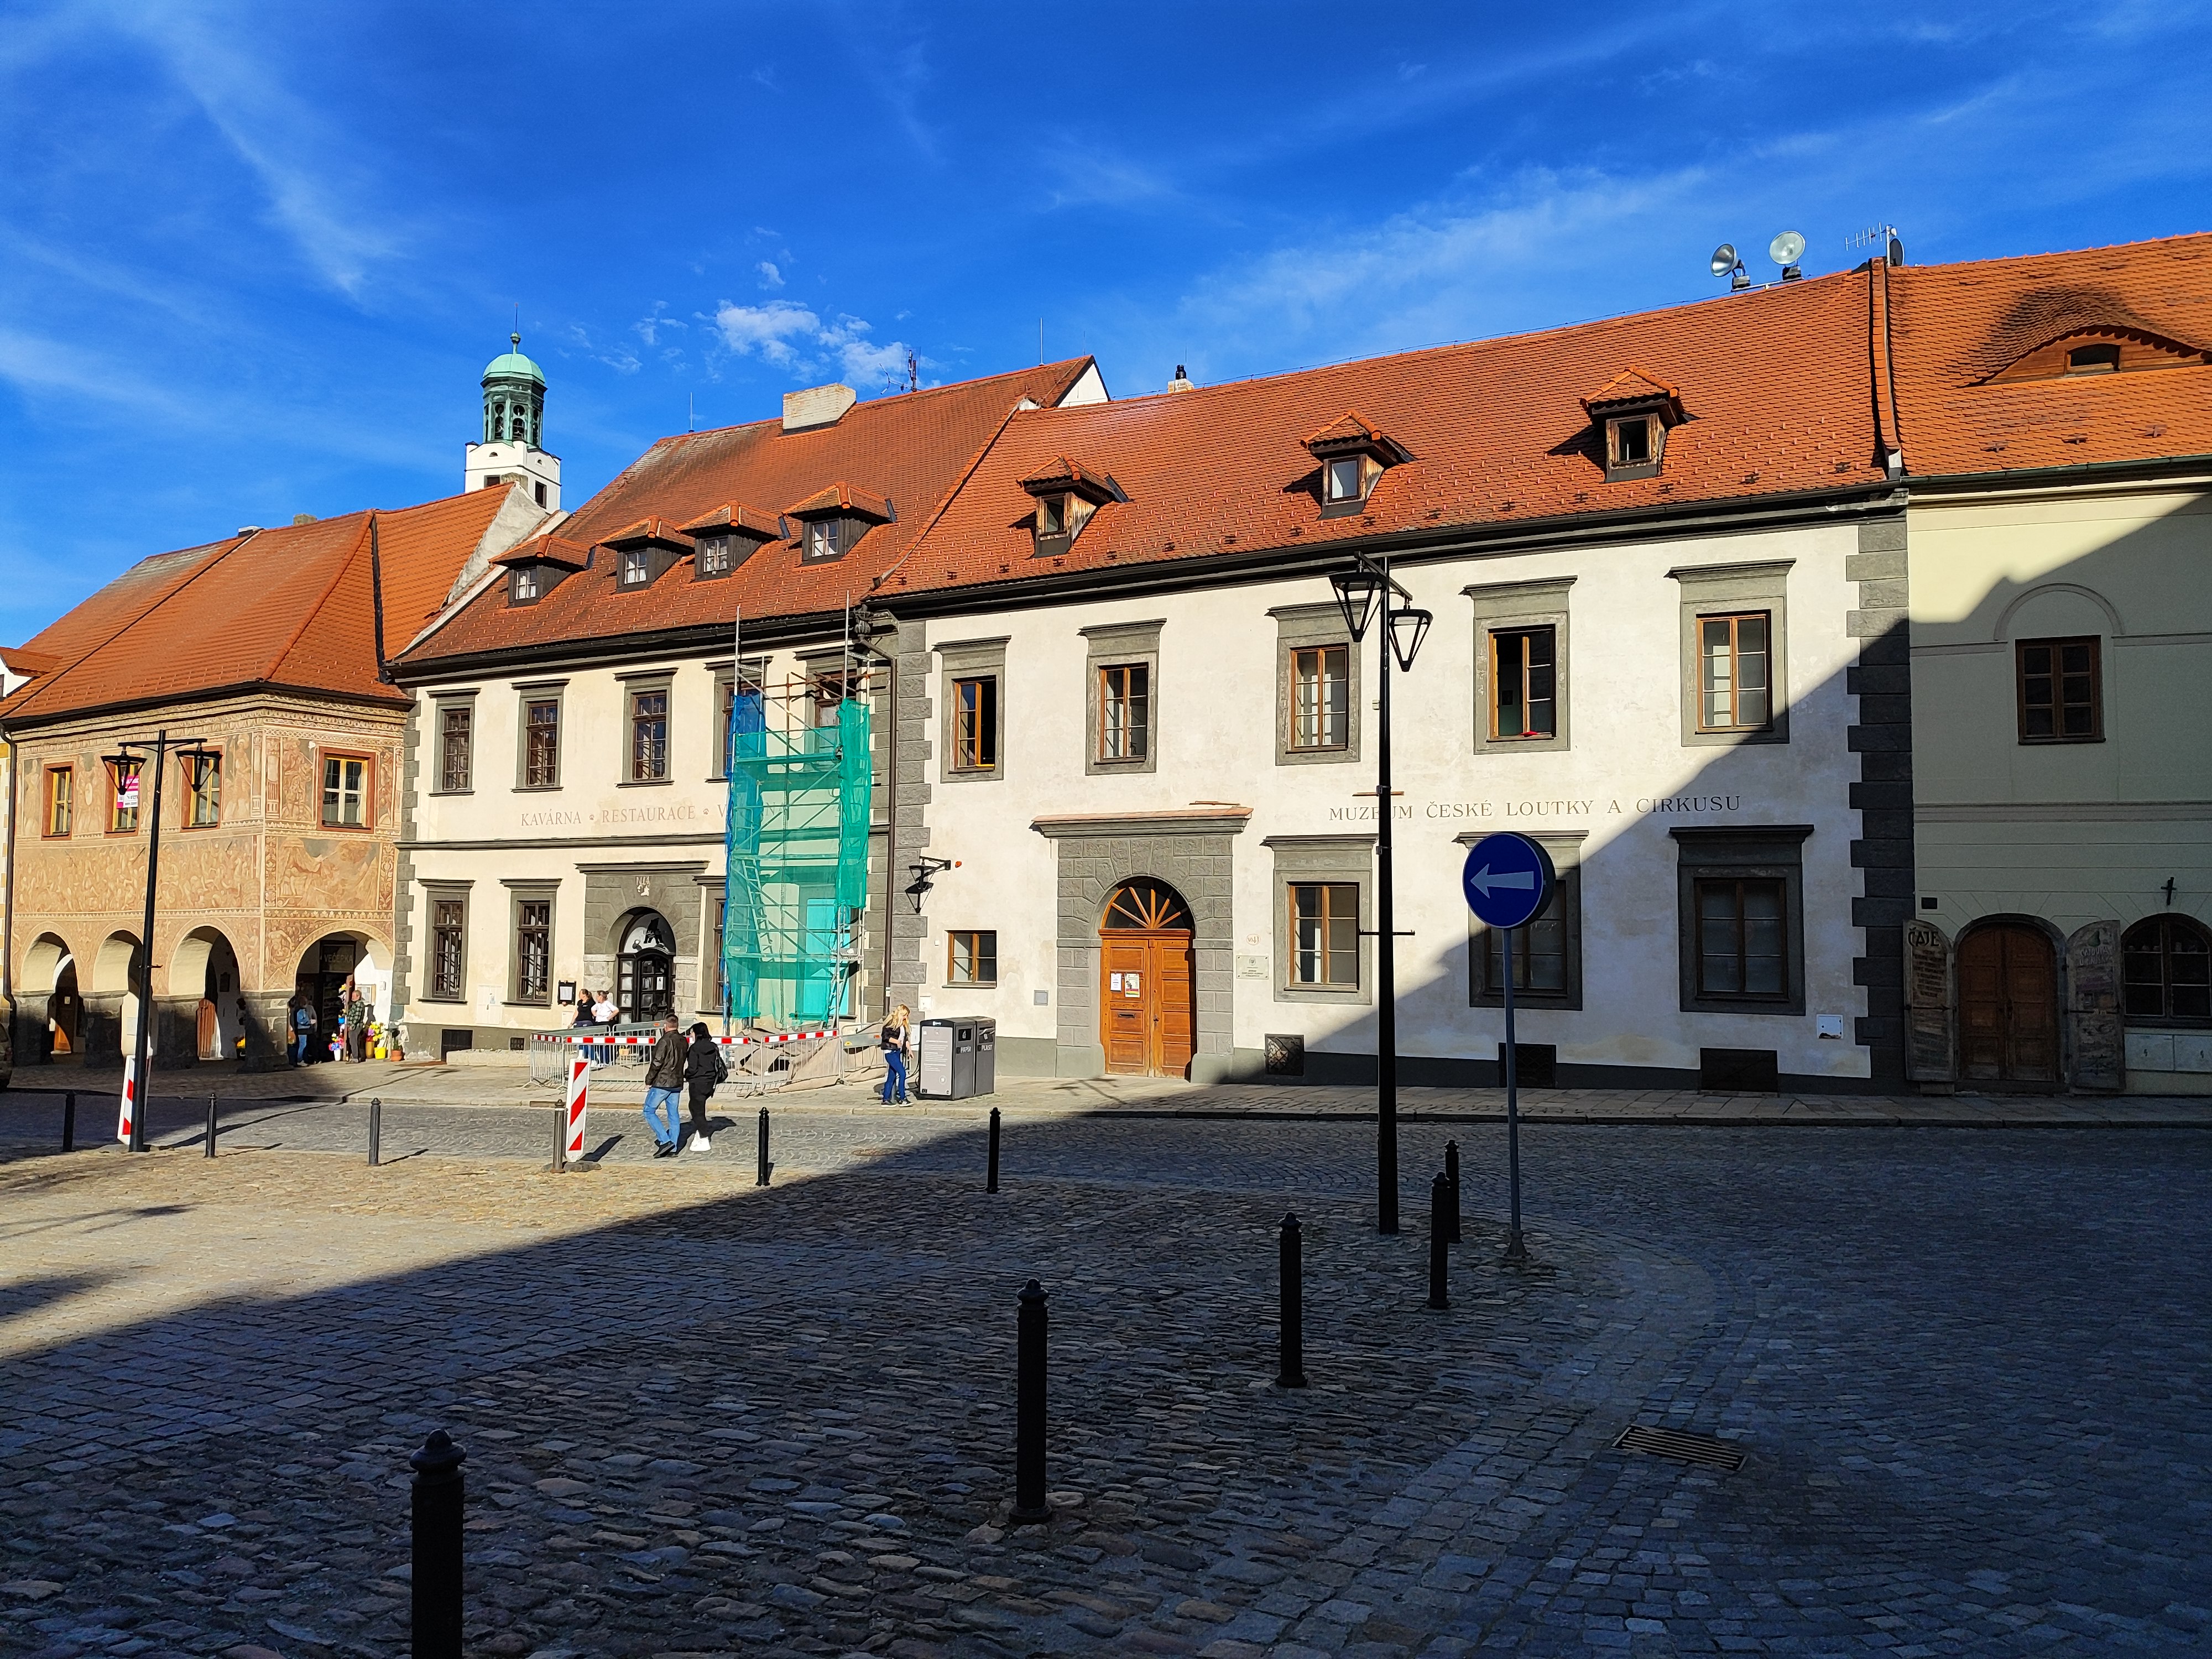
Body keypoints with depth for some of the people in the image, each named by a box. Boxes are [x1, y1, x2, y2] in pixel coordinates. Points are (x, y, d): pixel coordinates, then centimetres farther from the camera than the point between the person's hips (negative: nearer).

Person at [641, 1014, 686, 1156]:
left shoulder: (664, 1041, -15)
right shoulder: (683, 1041, 8)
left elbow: (656, 1063, -16)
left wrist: (648, 1081, -7)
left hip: (662, 1082, -7)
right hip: (677, 1083, 7)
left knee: (649, 1111, 1)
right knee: (673, 1115, 10)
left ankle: (666, 1141, -11)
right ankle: (673, 1147, 8)